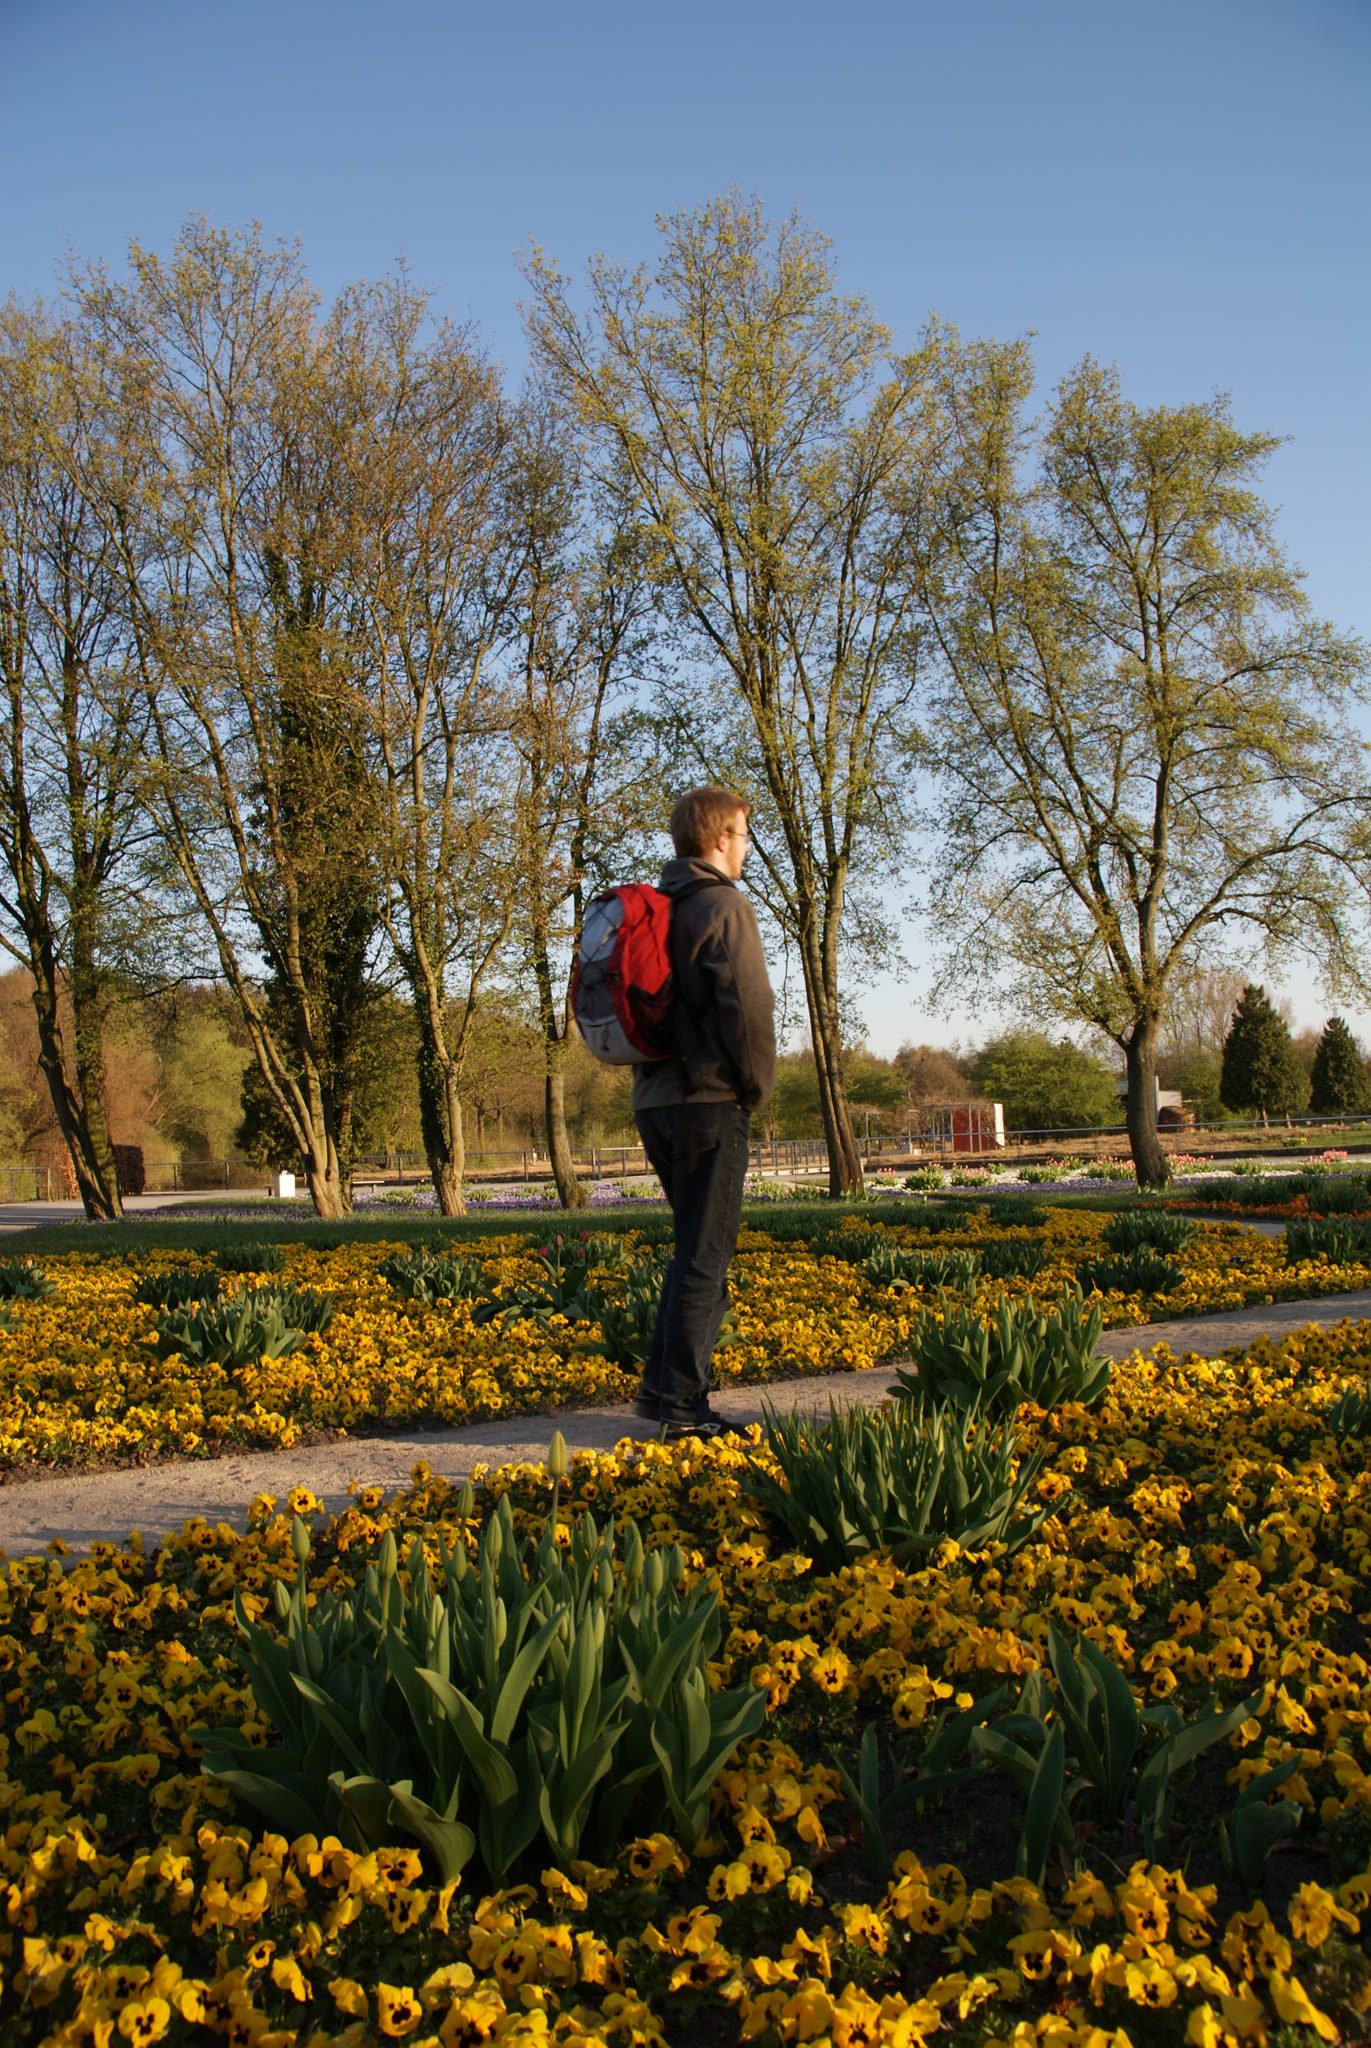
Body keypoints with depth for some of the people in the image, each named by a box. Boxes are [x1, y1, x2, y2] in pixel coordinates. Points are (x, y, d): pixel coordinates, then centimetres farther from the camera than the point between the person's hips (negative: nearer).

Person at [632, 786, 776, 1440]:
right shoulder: (724, 906, -10)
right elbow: (749, 1008, -19)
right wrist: (757, 1087, -6)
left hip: (653, 1099, 8)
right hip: (709, 1100, -8)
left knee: (697, 1247, 18)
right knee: (703, 1256, -3)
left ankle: (660, 1386, 20)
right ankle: (683, 1406, 1)